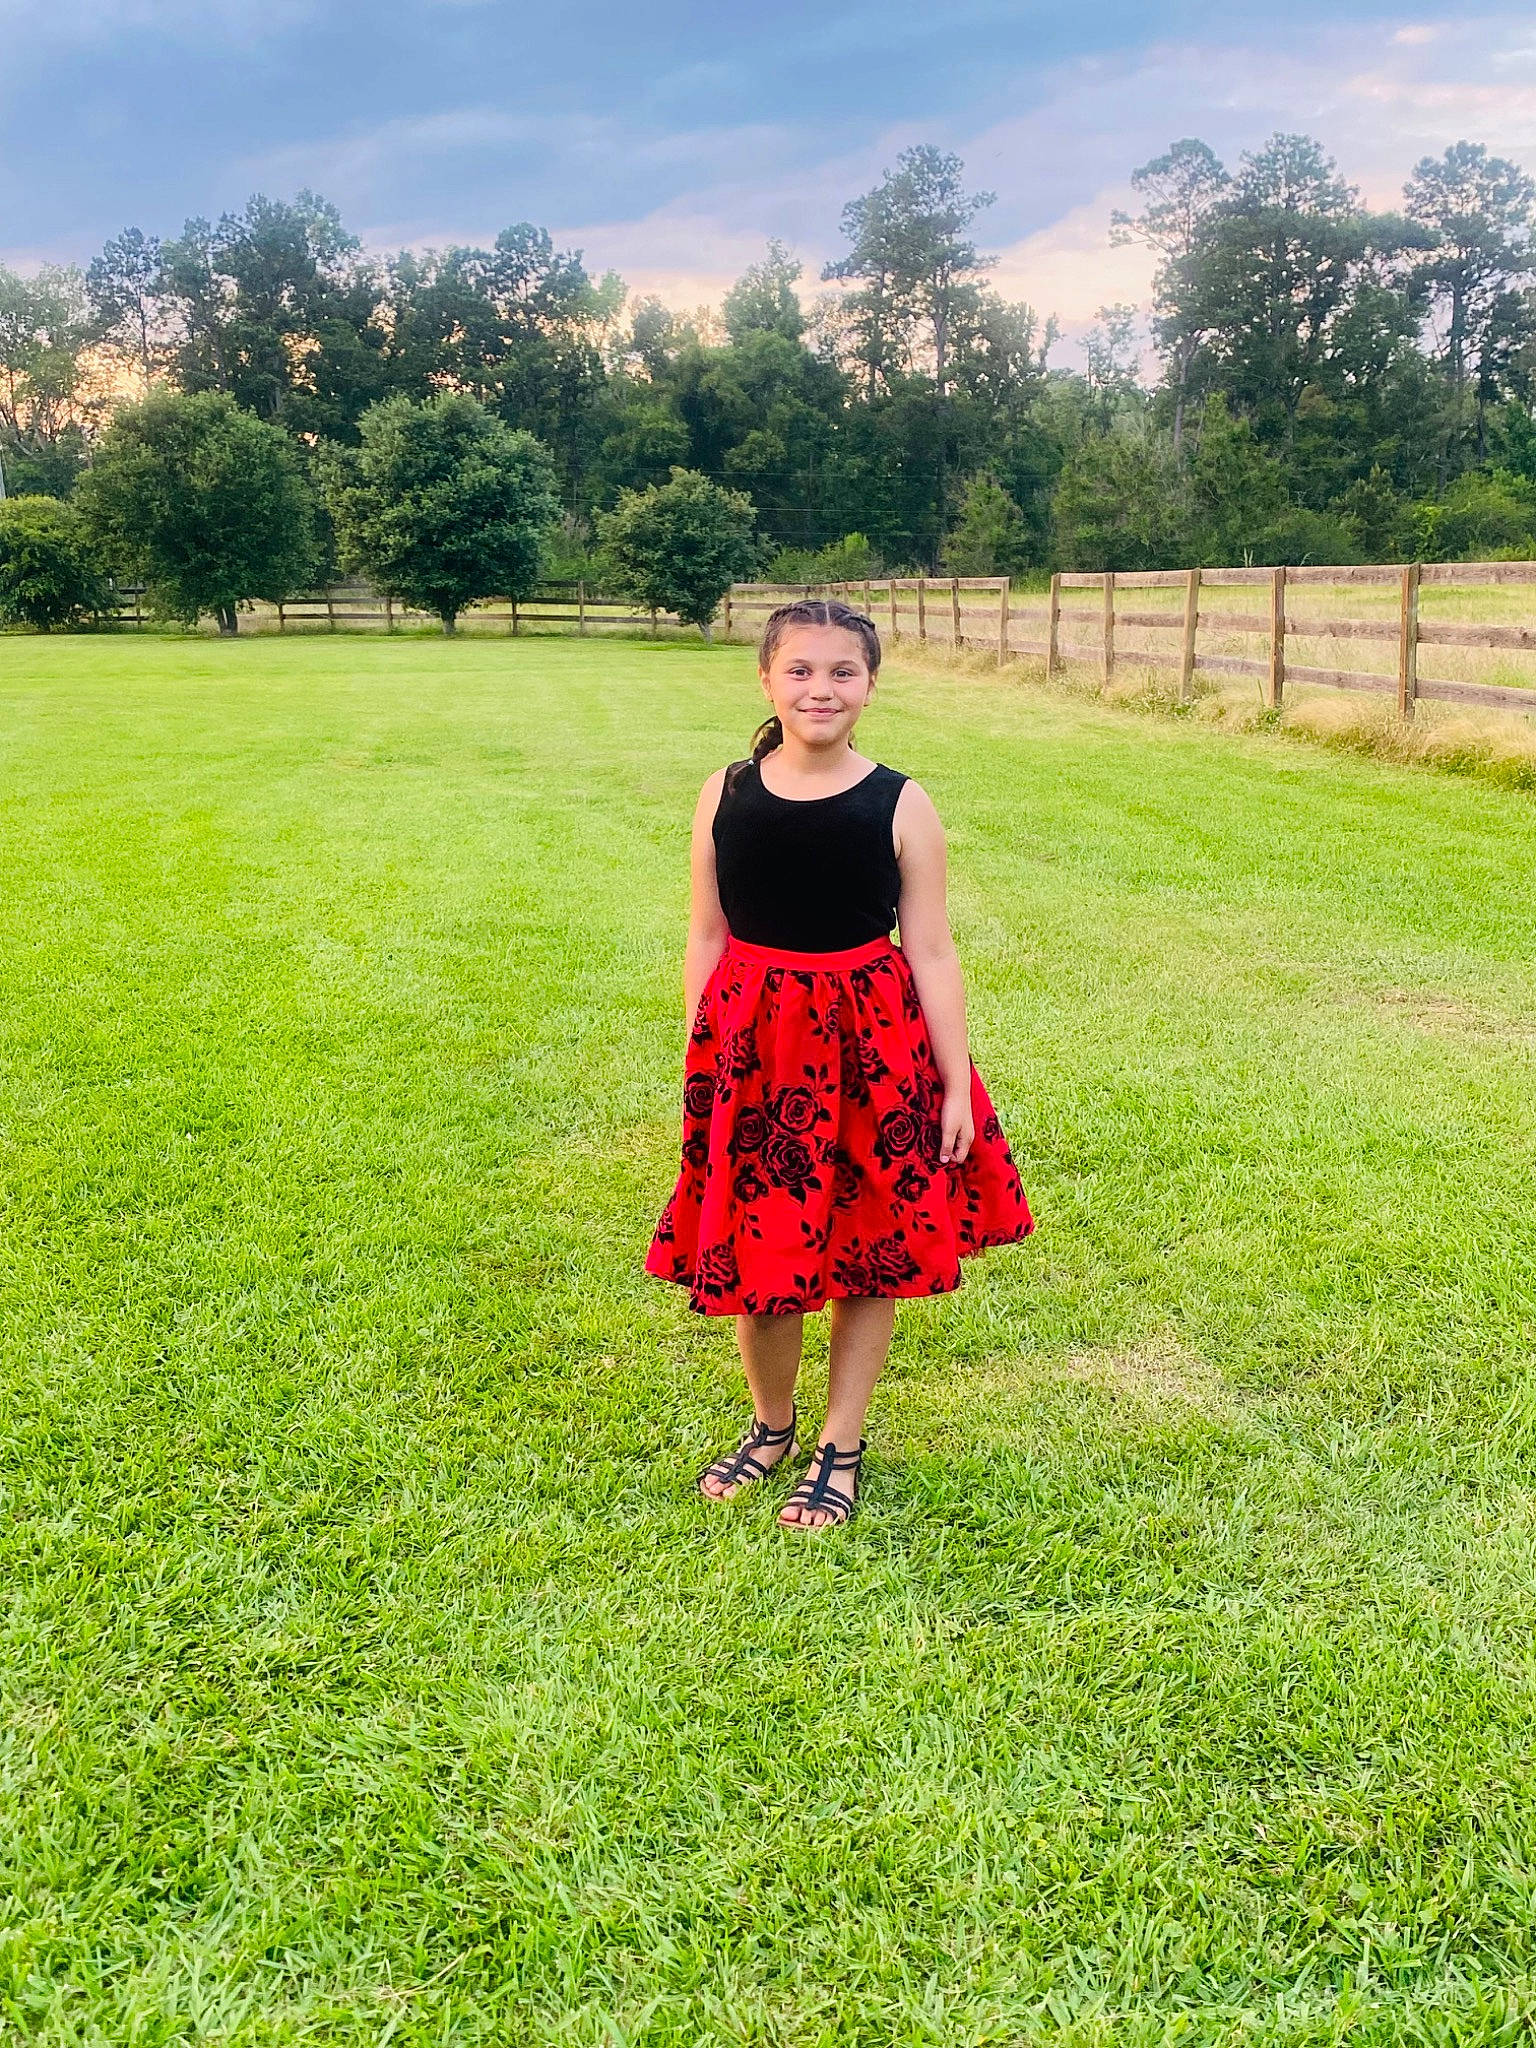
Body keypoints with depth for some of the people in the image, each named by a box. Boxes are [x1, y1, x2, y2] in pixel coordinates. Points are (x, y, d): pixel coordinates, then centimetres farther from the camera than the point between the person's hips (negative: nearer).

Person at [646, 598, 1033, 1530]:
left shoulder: (902, 806, -6)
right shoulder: (725, 795, -1)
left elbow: (931, 951, -3)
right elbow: (707, 938, 6)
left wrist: (957, 1085, -5)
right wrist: (700, 1060, 4)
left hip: (870, 1042, -1)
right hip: (751, 1042, 2)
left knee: (868, 1247, 8)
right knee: (754, 1244, 10)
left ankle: (842, 1447, 28)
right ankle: (772, 1424, 35)